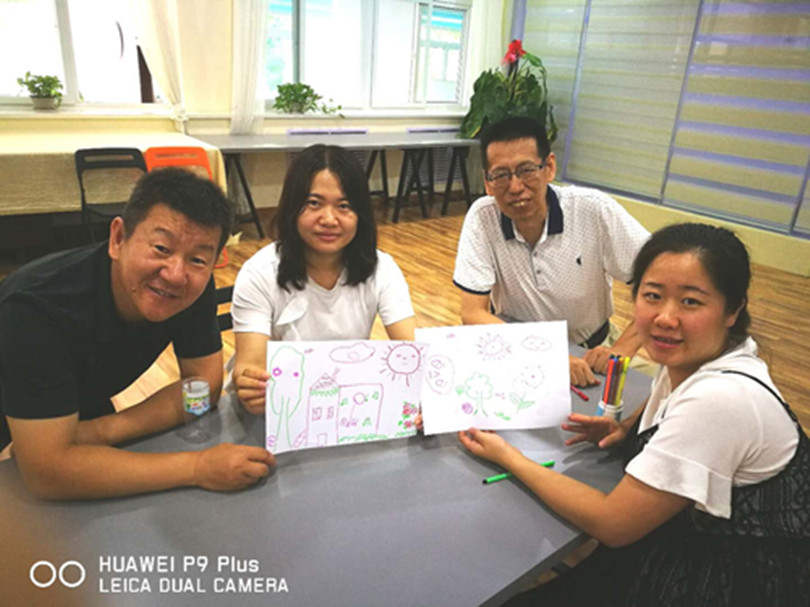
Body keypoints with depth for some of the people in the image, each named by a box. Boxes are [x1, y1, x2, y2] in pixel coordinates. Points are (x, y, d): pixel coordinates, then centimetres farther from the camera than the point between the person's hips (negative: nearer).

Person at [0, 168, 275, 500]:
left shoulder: (193, 285, -22)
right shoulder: (38, 307, -36)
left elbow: (204, 382, -15)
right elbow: (48, 471, -38)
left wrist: (104, 431, -26)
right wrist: (198, 467, -39)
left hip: (86, 417, 6)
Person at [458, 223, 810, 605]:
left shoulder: (720, 399, -33)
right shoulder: (691, 356, -8)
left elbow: (612, 524, -26)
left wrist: (507, 456, -17)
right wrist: (627, 427, -1)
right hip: (690, 538, 8)